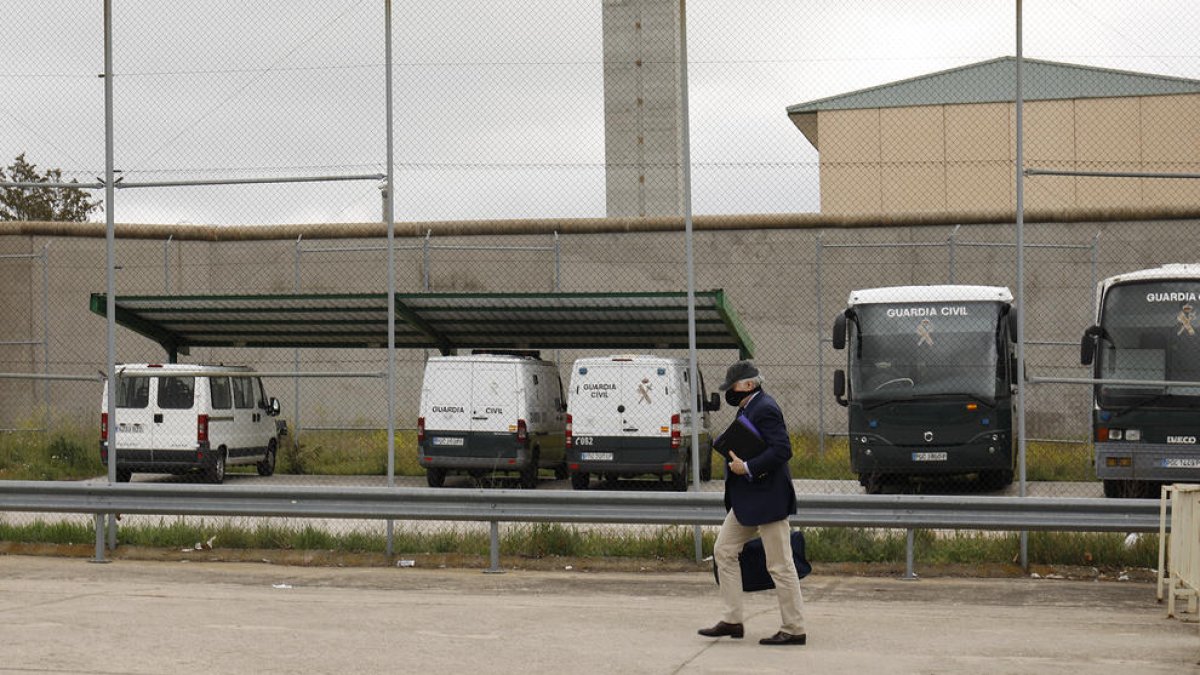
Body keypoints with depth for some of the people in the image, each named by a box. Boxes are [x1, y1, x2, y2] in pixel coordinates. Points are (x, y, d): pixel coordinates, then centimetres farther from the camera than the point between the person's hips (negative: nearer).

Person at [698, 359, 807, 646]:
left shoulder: (765, 409, -18)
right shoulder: (749, 408, 13)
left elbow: (782, 450, -26)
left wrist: (747, 468, -23)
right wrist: (735, 455, 5)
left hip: (767, 500, -11)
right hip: (746, 501, 11)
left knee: (780, 565, -4)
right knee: (724, 551, 12)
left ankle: (794, 630, 3)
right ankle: (733, 620, 17)